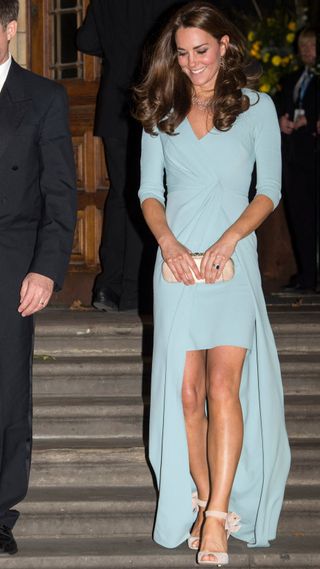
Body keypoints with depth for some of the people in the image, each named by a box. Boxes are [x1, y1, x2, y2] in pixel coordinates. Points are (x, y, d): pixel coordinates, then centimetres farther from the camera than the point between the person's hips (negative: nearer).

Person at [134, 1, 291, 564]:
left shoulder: (257, 107, 4)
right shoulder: (162, 112, 10)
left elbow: (269, 191, 3)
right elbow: (149, 191, 9)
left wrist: (228, 240, -11)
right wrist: (169, 242, -9)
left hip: (232, 264, -2)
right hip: (177, 264, 2)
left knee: (223, 386, -14)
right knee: (186, 392, 1)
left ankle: (218, 514, -13)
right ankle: (203, 500, 14)